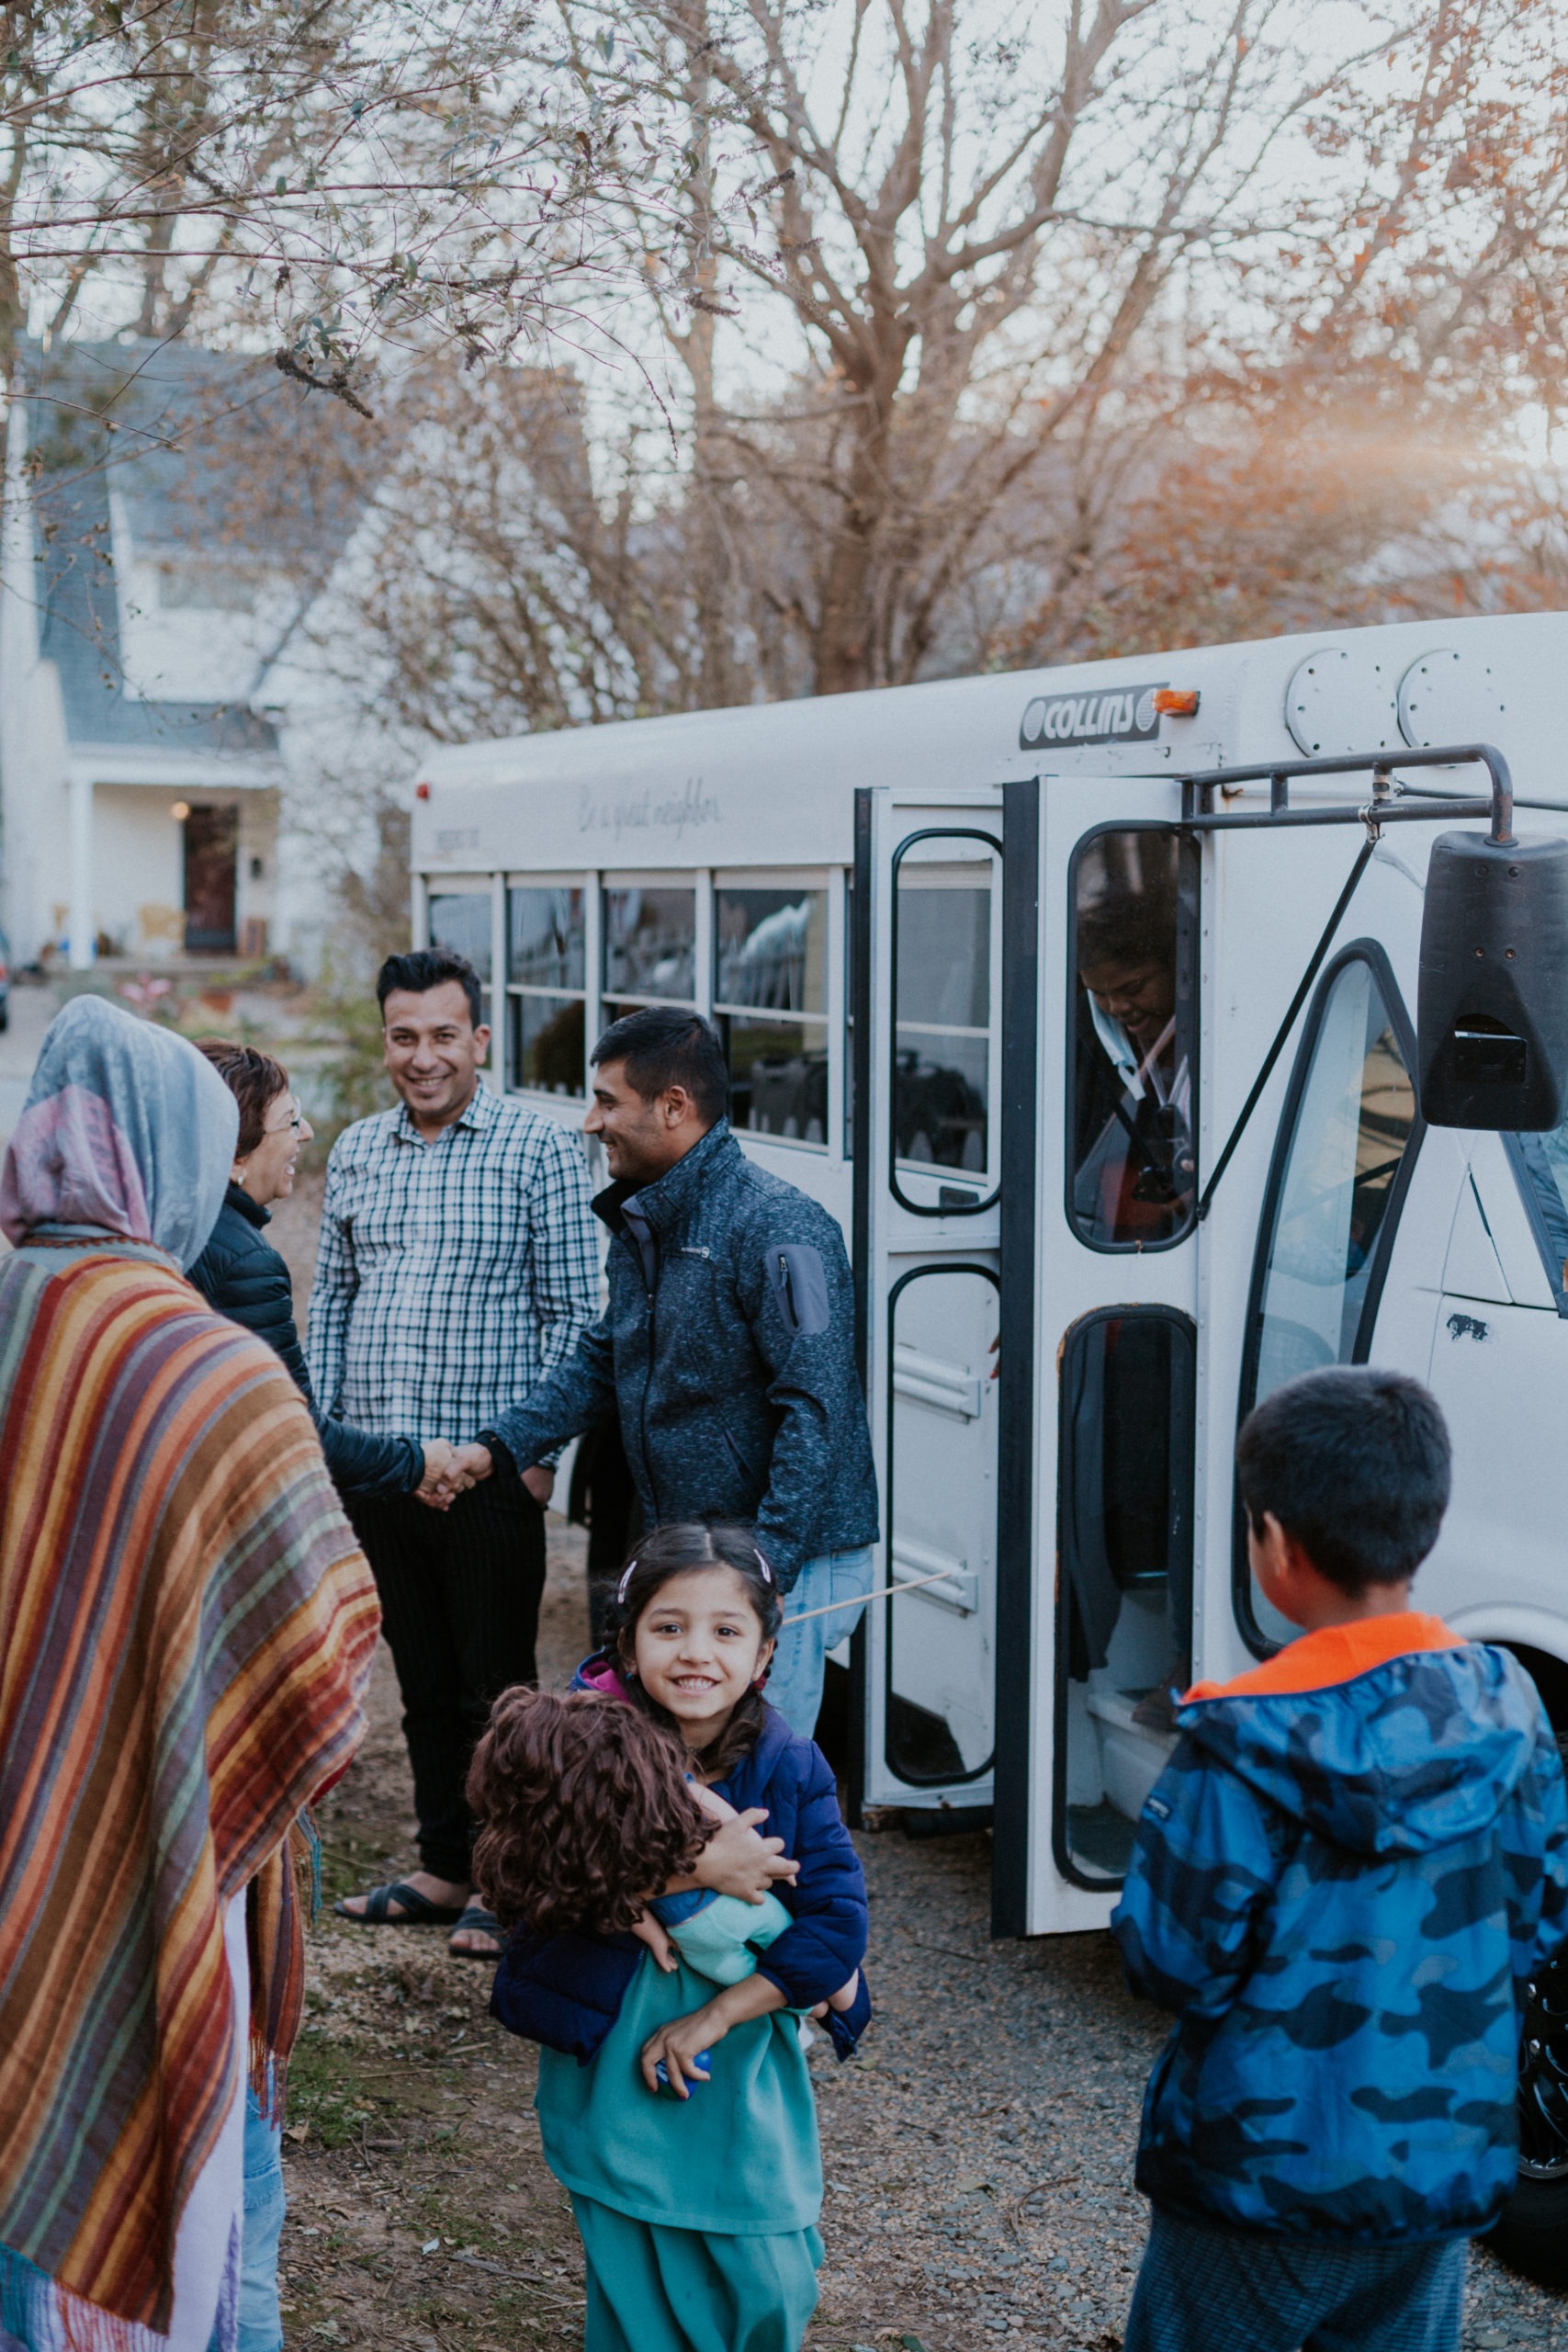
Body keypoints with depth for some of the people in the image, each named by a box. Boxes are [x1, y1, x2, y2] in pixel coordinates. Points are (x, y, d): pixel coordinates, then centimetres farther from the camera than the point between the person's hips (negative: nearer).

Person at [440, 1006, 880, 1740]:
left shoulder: (776, 1229, -18)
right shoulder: (640, 1224, 12)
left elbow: (817, 1413, -22)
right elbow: (602, 1361, 22)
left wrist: (765, 1570, -24)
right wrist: (498, 1446, 9)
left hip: (790, 1567, -9)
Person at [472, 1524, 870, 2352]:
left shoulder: (790, 1770, -9)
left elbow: (837, 1925, -12)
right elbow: (531, 1888, -23)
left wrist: (716, 2016, -17)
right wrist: (694, 1868, -28)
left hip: (742, 2063, 1)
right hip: (612, 2063, -1)